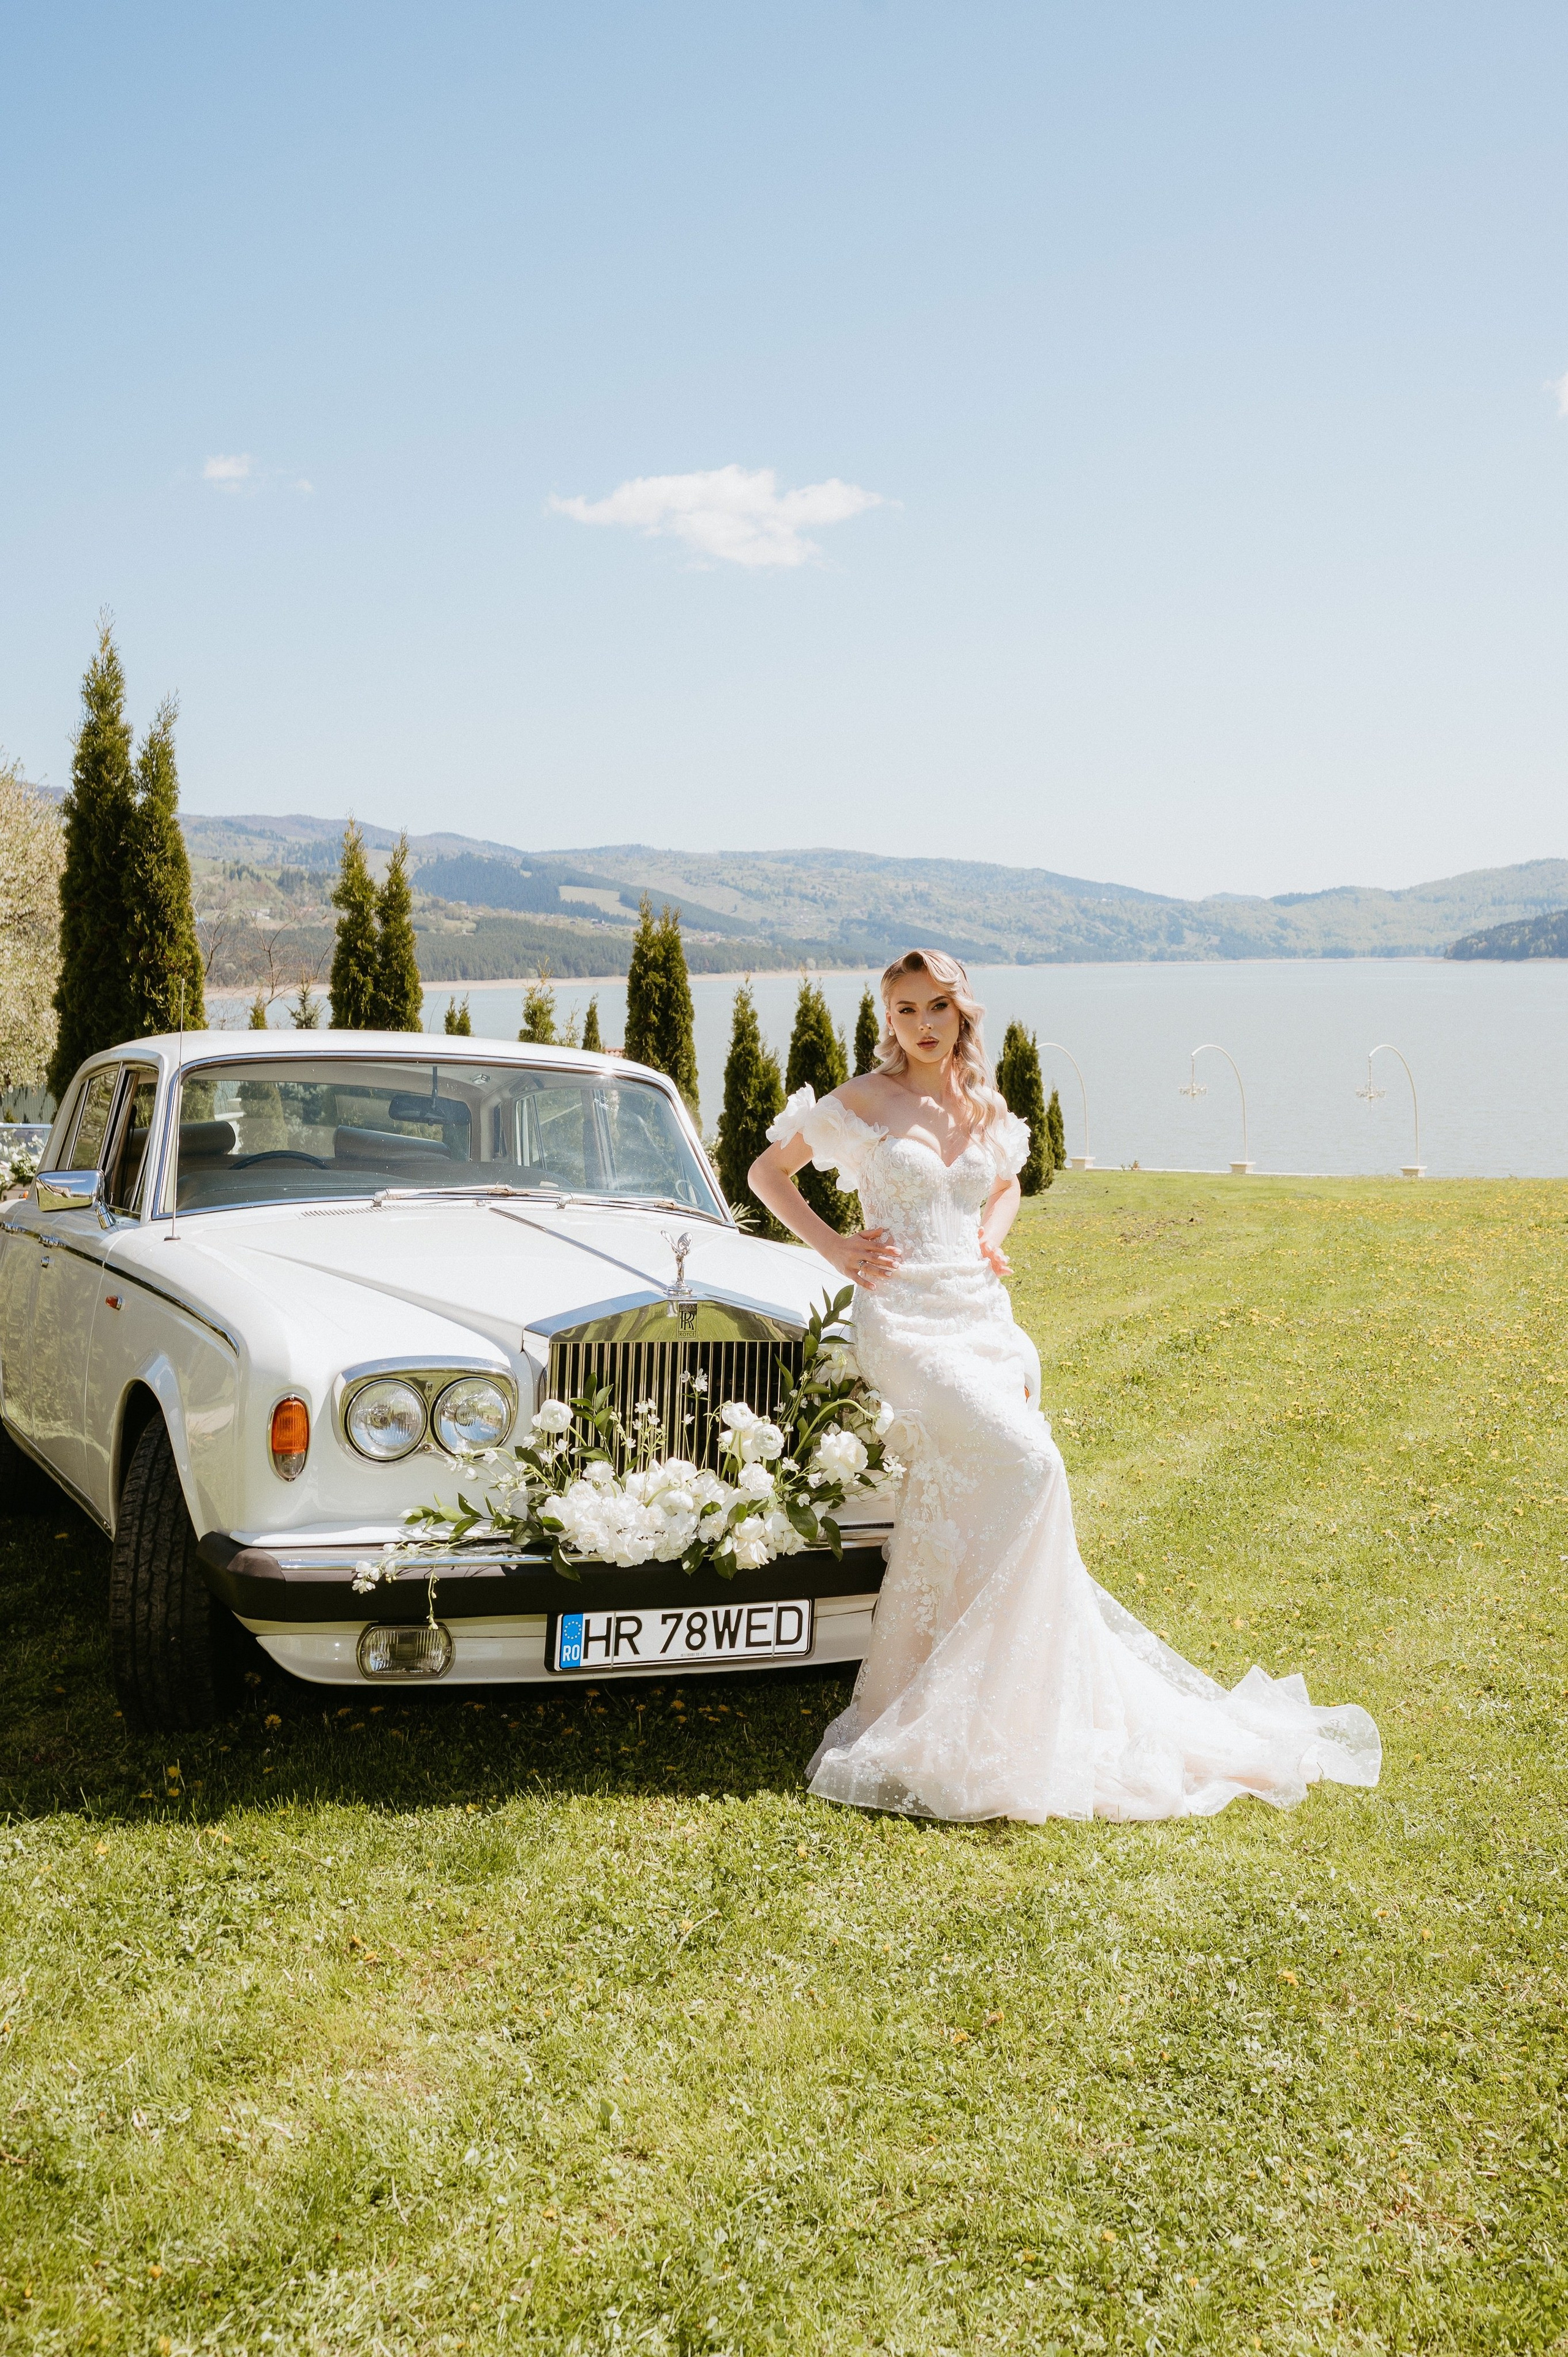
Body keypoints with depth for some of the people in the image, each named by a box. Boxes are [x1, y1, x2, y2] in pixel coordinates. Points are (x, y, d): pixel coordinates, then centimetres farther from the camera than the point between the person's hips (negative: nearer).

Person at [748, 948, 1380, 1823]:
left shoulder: (988, 1112, 13)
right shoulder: (865, 1102, -1)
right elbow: (768, 1172, 7)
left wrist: (992, 1236, 12)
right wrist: (833, 1245, -3)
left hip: (984, 1319, 6)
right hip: (903, 1317, -5)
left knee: (951, 1514, 1)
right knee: (1025, 1464, -22)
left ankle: (907, 1713, 13)